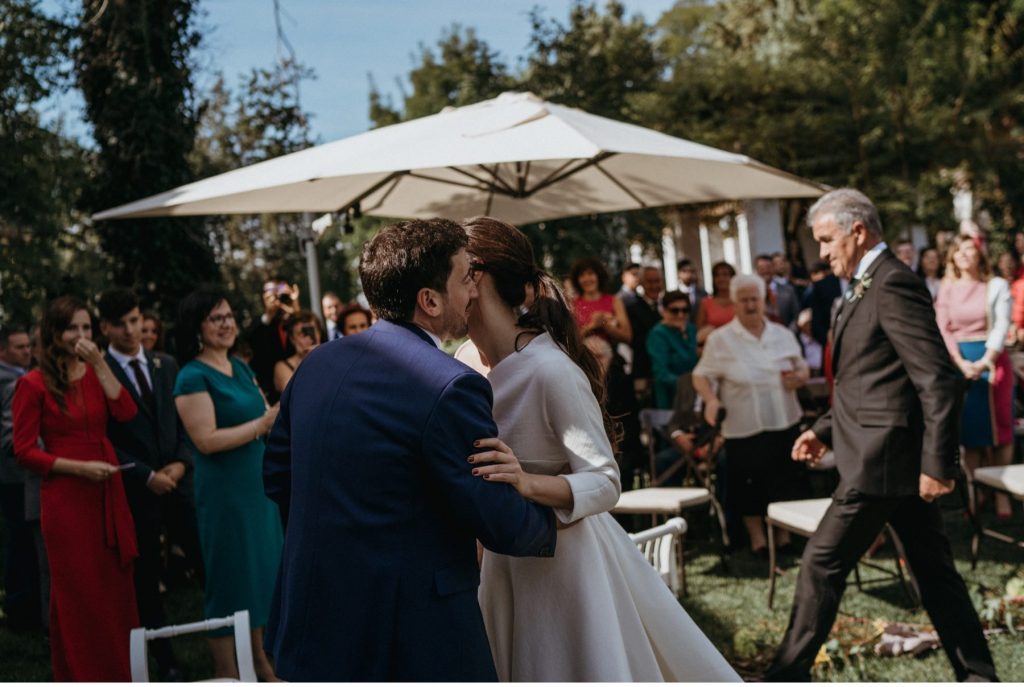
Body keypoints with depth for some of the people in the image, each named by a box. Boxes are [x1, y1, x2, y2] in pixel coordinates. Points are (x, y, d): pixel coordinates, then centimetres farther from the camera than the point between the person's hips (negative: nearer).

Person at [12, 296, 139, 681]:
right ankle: (80, 677, 17)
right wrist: (80, 468, -16)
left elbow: (126, 413, -7)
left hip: (108, 493, 5)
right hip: (66, 496, -5)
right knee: (77, 594, 5)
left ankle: (117, 675, 22)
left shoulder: (96, 373, 8)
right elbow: (24, 451, -8)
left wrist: (100, 365, -12)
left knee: (116, 590, 10)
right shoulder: (33, 384, -6)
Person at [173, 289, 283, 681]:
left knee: (262, 570, 14)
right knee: (229, 575, 3)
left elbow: (264, 414, 17)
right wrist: (263, 424, -23)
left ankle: (259, 660, 28)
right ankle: (226, 671, 16)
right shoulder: (193, 377, -13)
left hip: (259, 484, 7)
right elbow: (206, 440, -21)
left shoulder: (240, 368, 9)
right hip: (223, 491, -7)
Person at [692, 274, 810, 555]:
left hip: (785, 424, 3)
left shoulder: (782, 334, 8)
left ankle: (785, 534, 23)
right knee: (749, 486, 2)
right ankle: (757, 536, 18)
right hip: (743, 428, -3)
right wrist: (711, 399, -20)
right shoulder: (720, 339, -3)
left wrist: (799, 377, -7)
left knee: (787, 482, 8)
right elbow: (701, 375, -2)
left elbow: (803, 368, 16)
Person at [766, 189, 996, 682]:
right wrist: (825, 430, 15)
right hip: (893, 458, 10)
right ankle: (977, 675, 20)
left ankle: (789, 674, 6)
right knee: (933, 569, 13)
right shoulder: (867, 287, 16)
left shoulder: (894, 284, -15)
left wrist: (936, 463, -22)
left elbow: (937, 380, -21)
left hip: (883, 457, -10)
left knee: (822, 563, -3)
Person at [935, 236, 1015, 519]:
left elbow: (1002, 325, -6)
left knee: (998, 428, -2)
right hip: (958, 361, 1)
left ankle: (1000, 491, 5)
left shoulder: (997, 285, 1)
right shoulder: (947, 289, 7)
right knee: (969, 431, 2)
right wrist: (961, 363, -11)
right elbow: (943, 329, 2)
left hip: (993, 360, -1)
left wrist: (986, 360, -19)